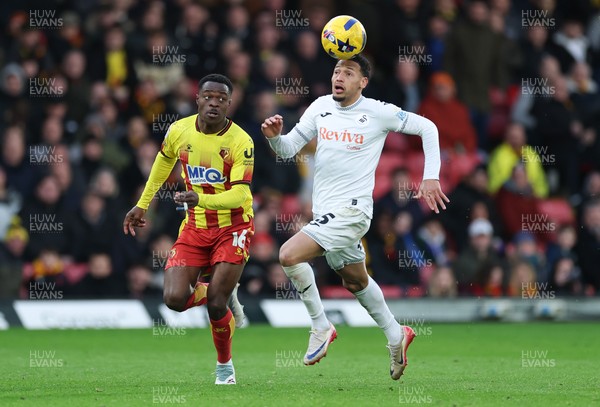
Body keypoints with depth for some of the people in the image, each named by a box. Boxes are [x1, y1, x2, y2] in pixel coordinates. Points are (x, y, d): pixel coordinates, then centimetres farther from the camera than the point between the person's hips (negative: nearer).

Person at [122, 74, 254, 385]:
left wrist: (200, 199, -40)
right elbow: (164, 161, 16)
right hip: (195, 227, 4)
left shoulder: (241, 142, -18)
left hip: (233, 227, -4)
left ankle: (225, 365, 14)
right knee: (174, 299, -13)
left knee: (216, 305, -14)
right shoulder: (179, 131, -6)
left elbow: (239, 194, -24)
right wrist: (142, 204, 21)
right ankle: (221, 295, 21)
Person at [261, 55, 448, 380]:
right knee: (355, 281, 22)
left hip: (351, 209, -7)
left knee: (289, 255, -22)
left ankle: (320, 327, -7)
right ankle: (396, 335, 41)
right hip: (324, 211, 7)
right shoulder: (321, 107, 5)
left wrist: (431, 177, -7)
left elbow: (426, 127, 0)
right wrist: (274, 136, -17)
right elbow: (289, 149, 6)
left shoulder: (378, 112, -10)